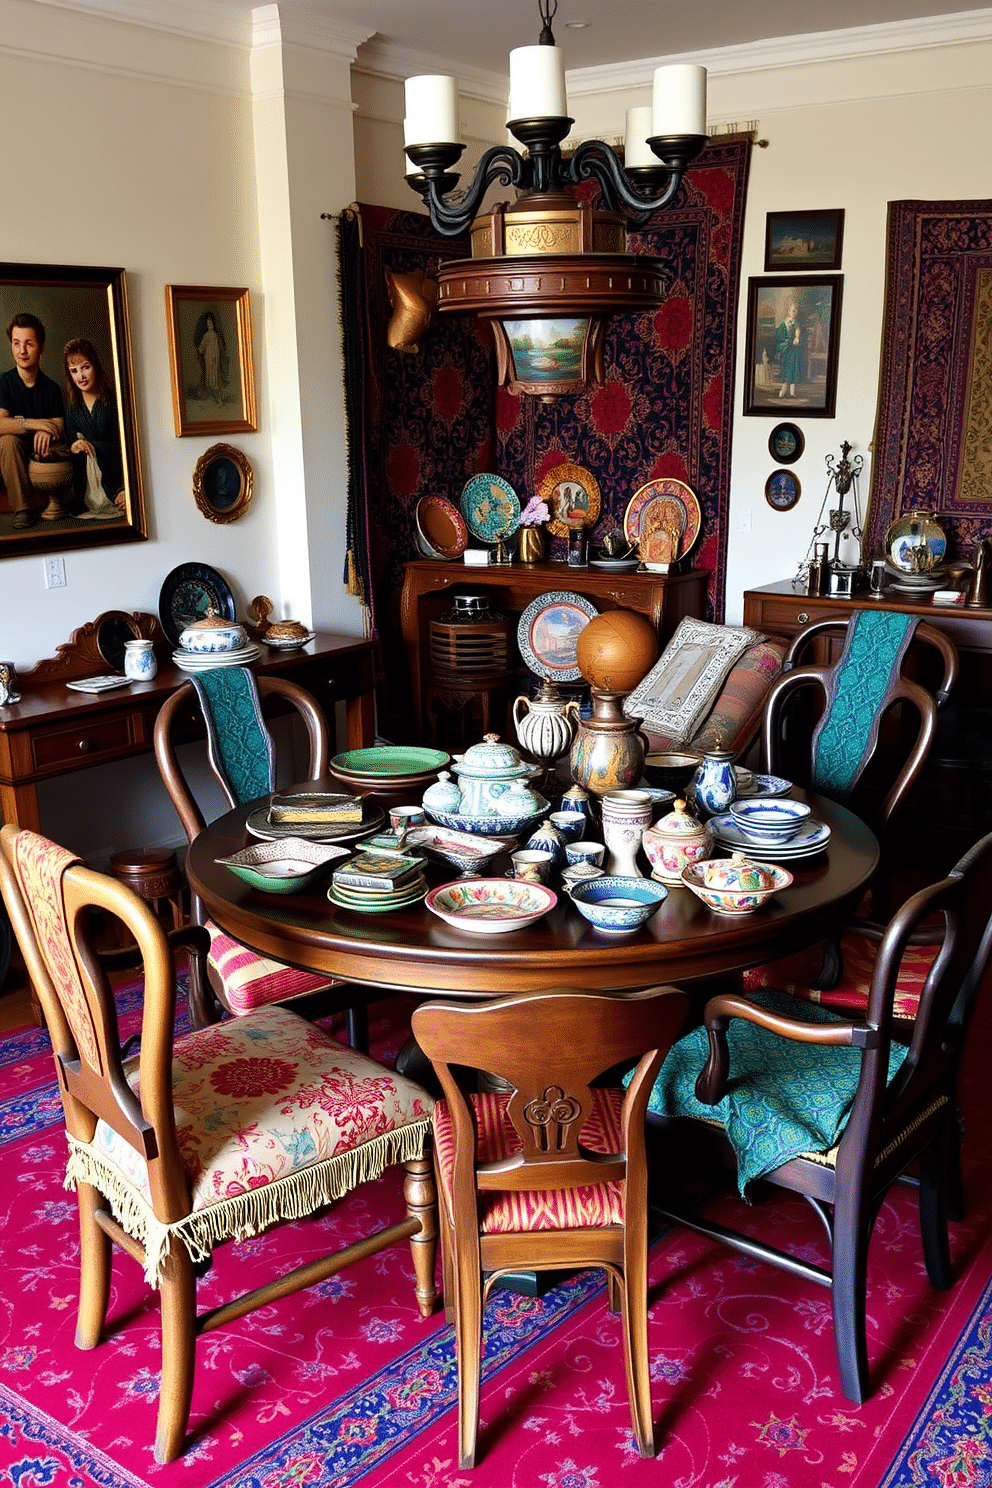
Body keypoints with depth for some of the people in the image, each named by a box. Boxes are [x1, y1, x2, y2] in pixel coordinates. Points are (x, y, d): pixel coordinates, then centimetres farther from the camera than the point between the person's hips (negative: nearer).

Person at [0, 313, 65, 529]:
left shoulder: (51, 388, 4)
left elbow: (59, 428, -6)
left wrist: (46, 432, -30)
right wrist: (32, 424, -27)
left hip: (41, 456, 2)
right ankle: (23, 508, -28)